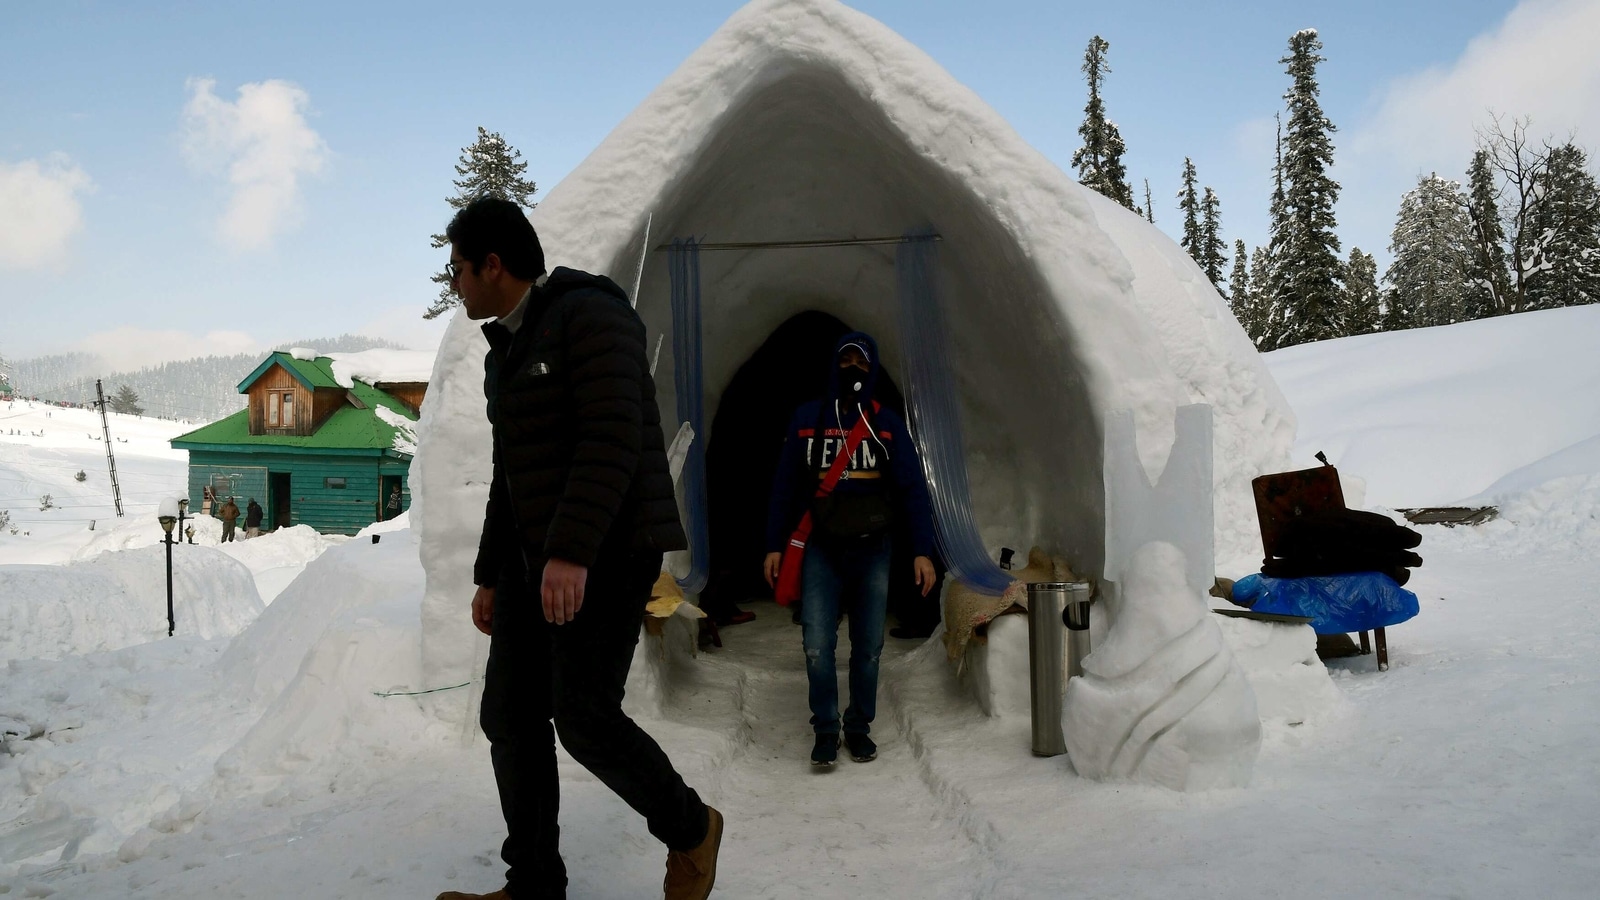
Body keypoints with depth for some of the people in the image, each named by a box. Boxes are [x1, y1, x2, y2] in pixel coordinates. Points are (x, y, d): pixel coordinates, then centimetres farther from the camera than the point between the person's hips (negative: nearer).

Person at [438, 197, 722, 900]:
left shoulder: (589, 314, -12)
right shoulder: (506, 351, 18)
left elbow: (613, 439, -23)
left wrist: (572, 551, -30)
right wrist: (490, 576, 19)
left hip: (609, 547, -9)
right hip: (539, 554, 9)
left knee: (583, 716, -14)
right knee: (510, 715, 4)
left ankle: (689, 828, 10)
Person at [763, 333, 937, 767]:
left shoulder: (887, 423, 3)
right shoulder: (806, 419, 5)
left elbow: (912, 487, 1)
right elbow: (785, 485, 7)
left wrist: (922, 549, -7)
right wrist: (775, 545, 3)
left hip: (872, 550, 0)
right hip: (821, 550, 0)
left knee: (868, 646, 6)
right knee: (817, 645, -7)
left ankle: (859, 727, 21)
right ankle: (825, 730, 8)